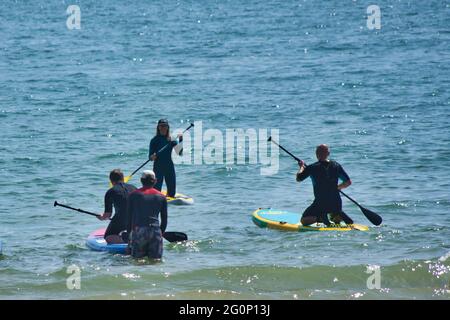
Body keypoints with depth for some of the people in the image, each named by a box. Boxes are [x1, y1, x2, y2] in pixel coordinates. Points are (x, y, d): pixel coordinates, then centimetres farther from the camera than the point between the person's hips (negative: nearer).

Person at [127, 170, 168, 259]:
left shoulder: (134, 195, 6)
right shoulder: (161, 197, 11)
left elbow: (129, 217, 6)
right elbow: (164, 220, 14)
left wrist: (129, 233, 16)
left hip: (138, 231, -2)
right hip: (156, 231, 2)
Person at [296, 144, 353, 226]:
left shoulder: (312, 168, -9)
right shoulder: (336, 166, 2)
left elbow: (298, 179, 0)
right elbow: (348, 182, 7)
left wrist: (302, 167, 18)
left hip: (320, 203, -4)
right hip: (336, 203, 4)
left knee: (303, 221, 10)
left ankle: (320, 217, -16)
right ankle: (338, 216, -1)